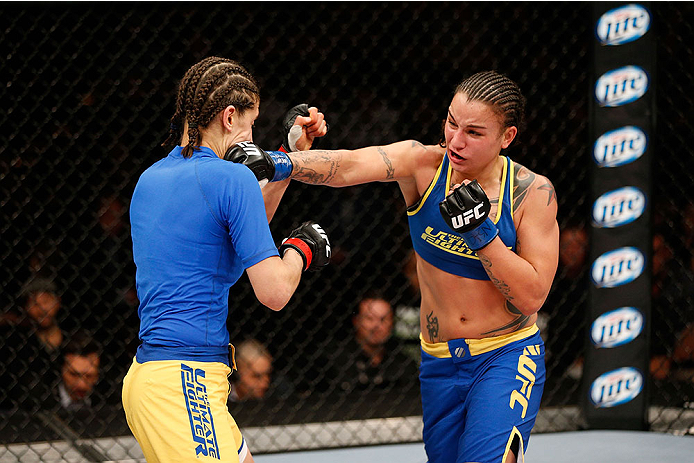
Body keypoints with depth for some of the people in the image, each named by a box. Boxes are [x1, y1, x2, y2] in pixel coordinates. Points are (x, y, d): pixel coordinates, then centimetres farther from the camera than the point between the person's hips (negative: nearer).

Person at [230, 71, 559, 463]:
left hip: (507, 357, -3)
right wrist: (280, 163, -45)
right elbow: (350, 166, -27)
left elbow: (531, 297, -12)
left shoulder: (533, 192, -10)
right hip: (440, 362, 3)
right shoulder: (424, 163, -8)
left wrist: (481, 232, -23)